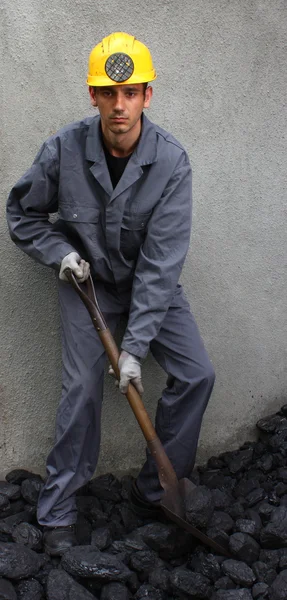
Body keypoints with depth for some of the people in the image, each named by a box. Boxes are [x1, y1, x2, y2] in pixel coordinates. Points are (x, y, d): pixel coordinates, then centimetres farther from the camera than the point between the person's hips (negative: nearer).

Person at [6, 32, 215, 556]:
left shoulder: (171, 161, -21)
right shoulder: (65, 149, -18)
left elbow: (161, 261, -22)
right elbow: (21, 212, 1)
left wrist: (135, 345, -25)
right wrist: (60, 252, -17)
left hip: (151, 284, 1)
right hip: (86, 279, -1)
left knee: (196, 375, -9)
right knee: (83, 386, -11)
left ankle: (154, 492, 9)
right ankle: (57, 510, 7)